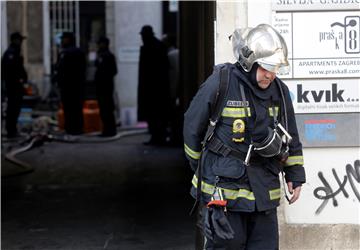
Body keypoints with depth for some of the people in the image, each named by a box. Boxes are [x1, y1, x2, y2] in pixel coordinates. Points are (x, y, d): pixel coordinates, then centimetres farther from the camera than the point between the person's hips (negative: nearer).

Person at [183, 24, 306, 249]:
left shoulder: (279, 91, 6)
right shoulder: (220, 83, -10)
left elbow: (291, 138, 17)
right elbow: (192, 127, 1)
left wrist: (295, 176, 15)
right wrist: (202, 169, 10)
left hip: (264, 191, 5)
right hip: (223, 190, -5)